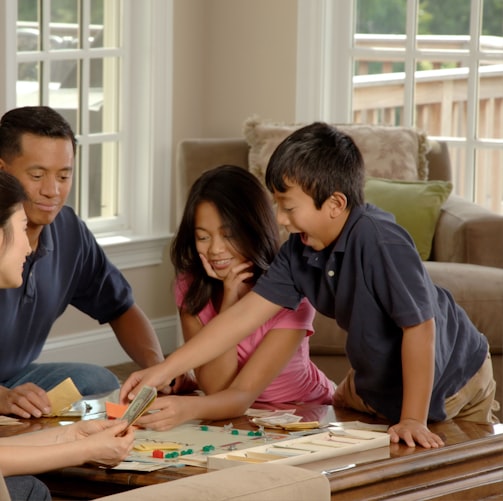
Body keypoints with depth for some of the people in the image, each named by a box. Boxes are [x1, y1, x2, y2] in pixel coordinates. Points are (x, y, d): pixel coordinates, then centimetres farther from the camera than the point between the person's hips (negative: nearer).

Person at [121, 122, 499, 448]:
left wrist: (412, 420, -29)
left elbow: (419, 327, -32)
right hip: (376, 379, 7)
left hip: (449, 383, -7)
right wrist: (163, 371, -17)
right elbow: (245, 314, -12)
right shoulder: (300, 250, -12)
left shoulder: (379, 241, -35)